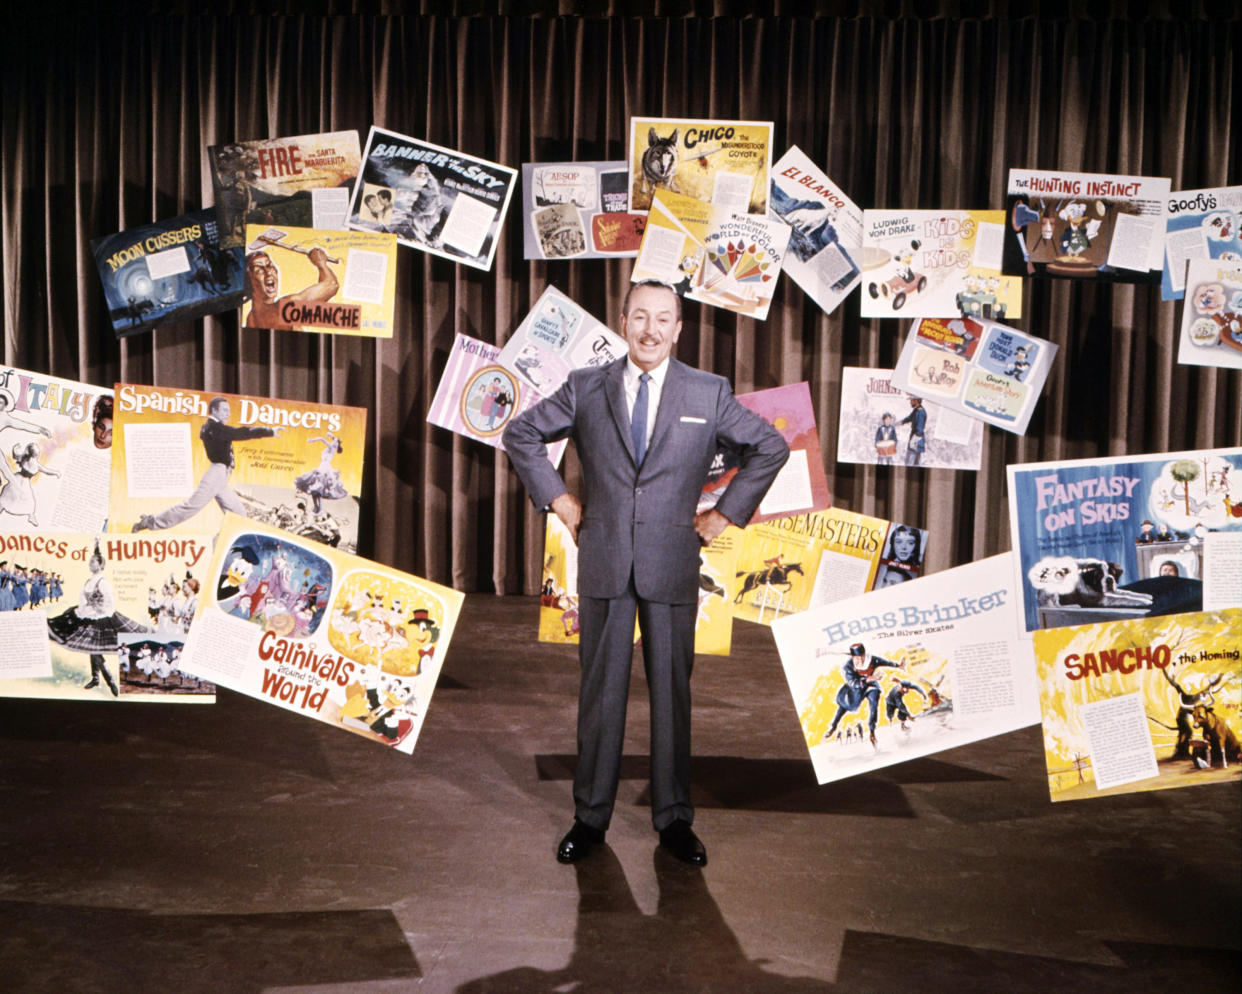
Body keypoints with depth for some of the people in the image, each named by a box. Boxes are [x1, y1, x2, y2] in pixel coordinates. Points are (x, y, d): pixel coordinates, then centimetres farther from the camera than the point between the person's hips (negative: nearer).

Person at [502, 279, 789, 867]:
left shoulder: (709, 394, 3)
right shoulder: (586, 387, 4)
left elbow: (770, 447, 11)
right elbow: (521, 434, 15)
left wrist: (725, 513, 6)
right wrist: (559, 500, 7)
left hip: (672, 564, 0)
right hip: (602, 561, 1)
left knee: (672, 691, 6)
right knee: (600, 691, 7)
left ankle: (674, 819, 20)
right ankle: (590, 817, 19)